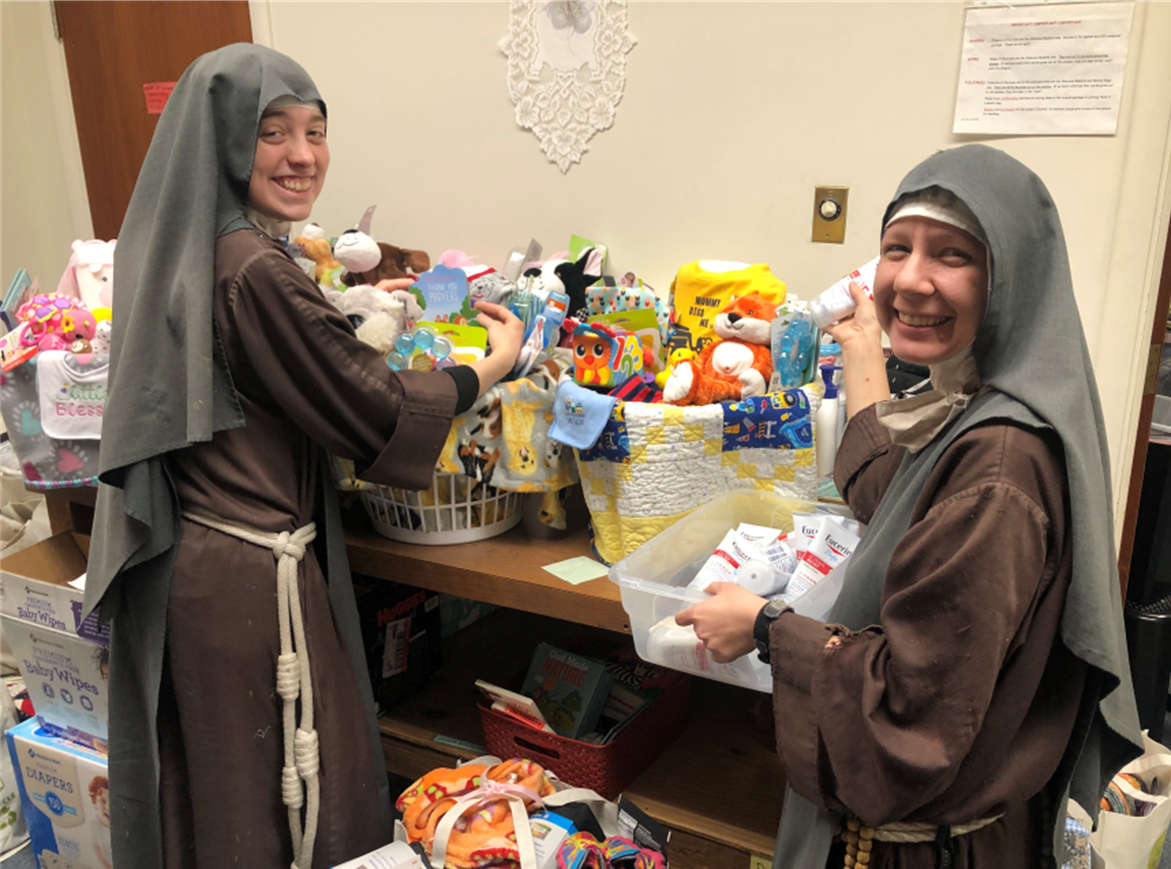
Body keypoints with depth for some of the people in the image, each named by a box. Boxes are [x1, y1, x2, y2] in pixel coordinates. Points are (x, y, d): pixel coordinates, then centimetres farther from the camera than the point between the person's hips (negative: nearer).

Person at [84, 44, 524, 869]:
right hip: (252, 577, -9)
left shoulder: (182, 250, 6)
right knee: (291, 789, 11)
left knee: (210, 782, 24)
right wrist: (496, 364, -2)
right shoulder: (257, 273, -23)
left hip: (184, 561, 9)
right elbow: (371, 406, -16)